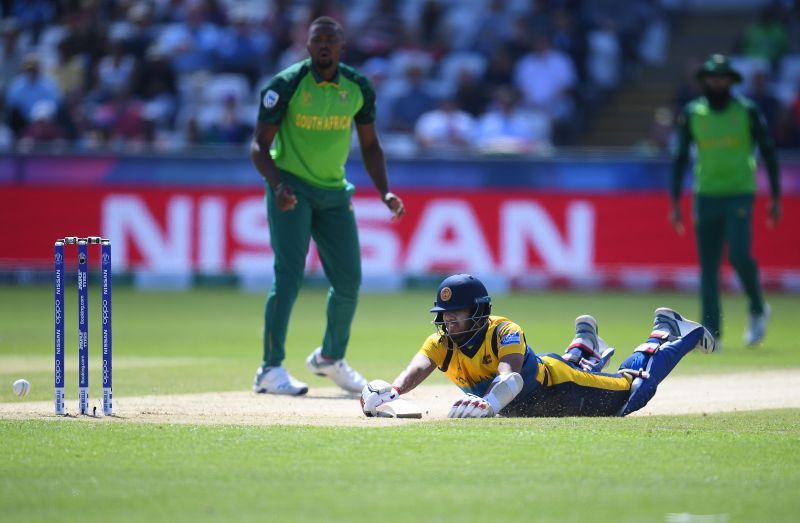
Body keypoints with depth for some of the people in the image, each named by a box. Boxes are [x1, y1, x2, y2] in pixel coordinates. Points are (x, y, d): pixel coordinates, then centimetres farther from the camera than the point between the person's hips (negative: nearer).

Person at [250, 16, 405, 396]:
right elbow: (259, 144, -11)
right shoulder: (286, 86, -13)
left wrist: (384, 192, -1)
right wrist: (278, 185, -28)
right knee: (289, 275, -17)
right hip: (291, 188, -5)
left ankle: (330, 358, 29)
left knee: (349, 280, 6)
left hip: (334, 193, 5)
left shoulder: (358, 88, 0)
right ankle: (271, 369, -15)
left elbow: (369, 144, 11)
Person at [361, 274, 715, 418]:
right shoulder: (442, 343, -25)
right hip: (525, 405, 5)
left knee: (634, 389, 12)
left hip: (555, 382, -5)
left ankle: (665, 334, 35)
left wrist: (490, 403, -80)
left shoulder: (504, 332, -39)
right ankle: (584, 349, 63)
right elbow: (416, 370, -43)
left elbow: (510, 377, -57)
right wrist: (391, 393, -66)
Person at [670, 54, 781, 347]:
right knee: (707, 265, -2)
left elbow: (768, 153, 4)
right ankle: (711, 331, 1)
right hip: (706, 196, 3)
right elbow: (680, 158, 10)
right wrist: (675, 203, 5)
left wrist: (775, 198, 1)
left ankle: (758, 309, 7)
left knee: (739, 254, -18)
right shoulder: (691, 114, 6)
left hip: (740, 194, -3)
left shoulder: (747, 112, 1)